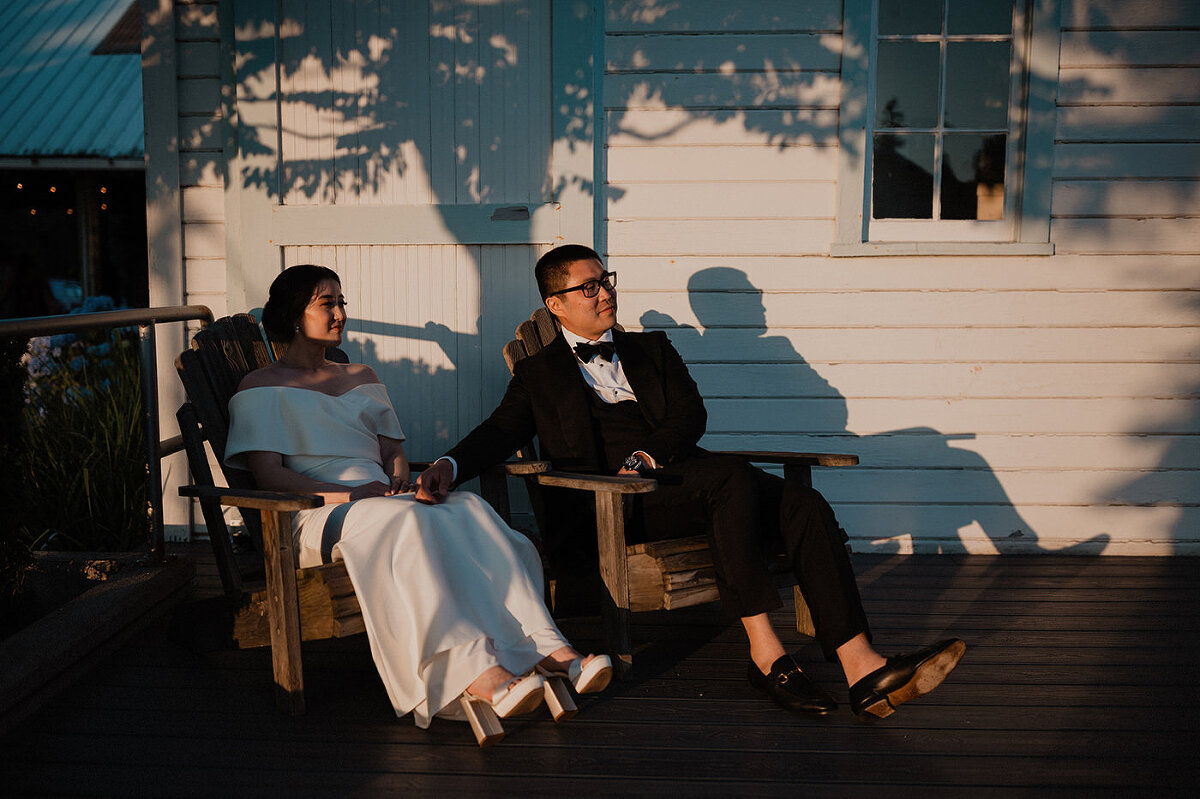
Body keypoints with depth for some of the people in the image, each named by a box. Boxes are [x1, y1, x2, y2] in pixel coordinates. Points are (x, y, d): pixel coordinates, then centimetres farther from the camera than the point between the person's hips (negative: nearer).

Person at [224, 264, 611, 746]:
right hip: (318, 516, -5)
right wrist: (348, 493, -16)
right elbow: (268, 473, -3)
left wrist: (399, 478, -3)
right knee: (409, 525, -39)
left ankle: (550, 652, -44)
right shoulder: (262, 389, 10)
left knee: (470, 512, -28)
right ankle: (475, 674, -53)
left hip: (383, 502, 5)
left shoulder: (362, 378, 28)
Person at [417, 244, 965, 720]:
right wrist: (449, 467, -16)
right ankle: (764, 654, -34)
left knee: (803, 504, -22)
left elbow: (691, 415, 12)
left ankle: (863, 670, -31)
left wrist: (645, 457, -9)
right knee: (732, 475, -33)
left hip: (678, 477, 5)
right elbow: (501, 430, 6)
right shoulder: (539, 372, 19)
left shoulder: (652, 350, 26)